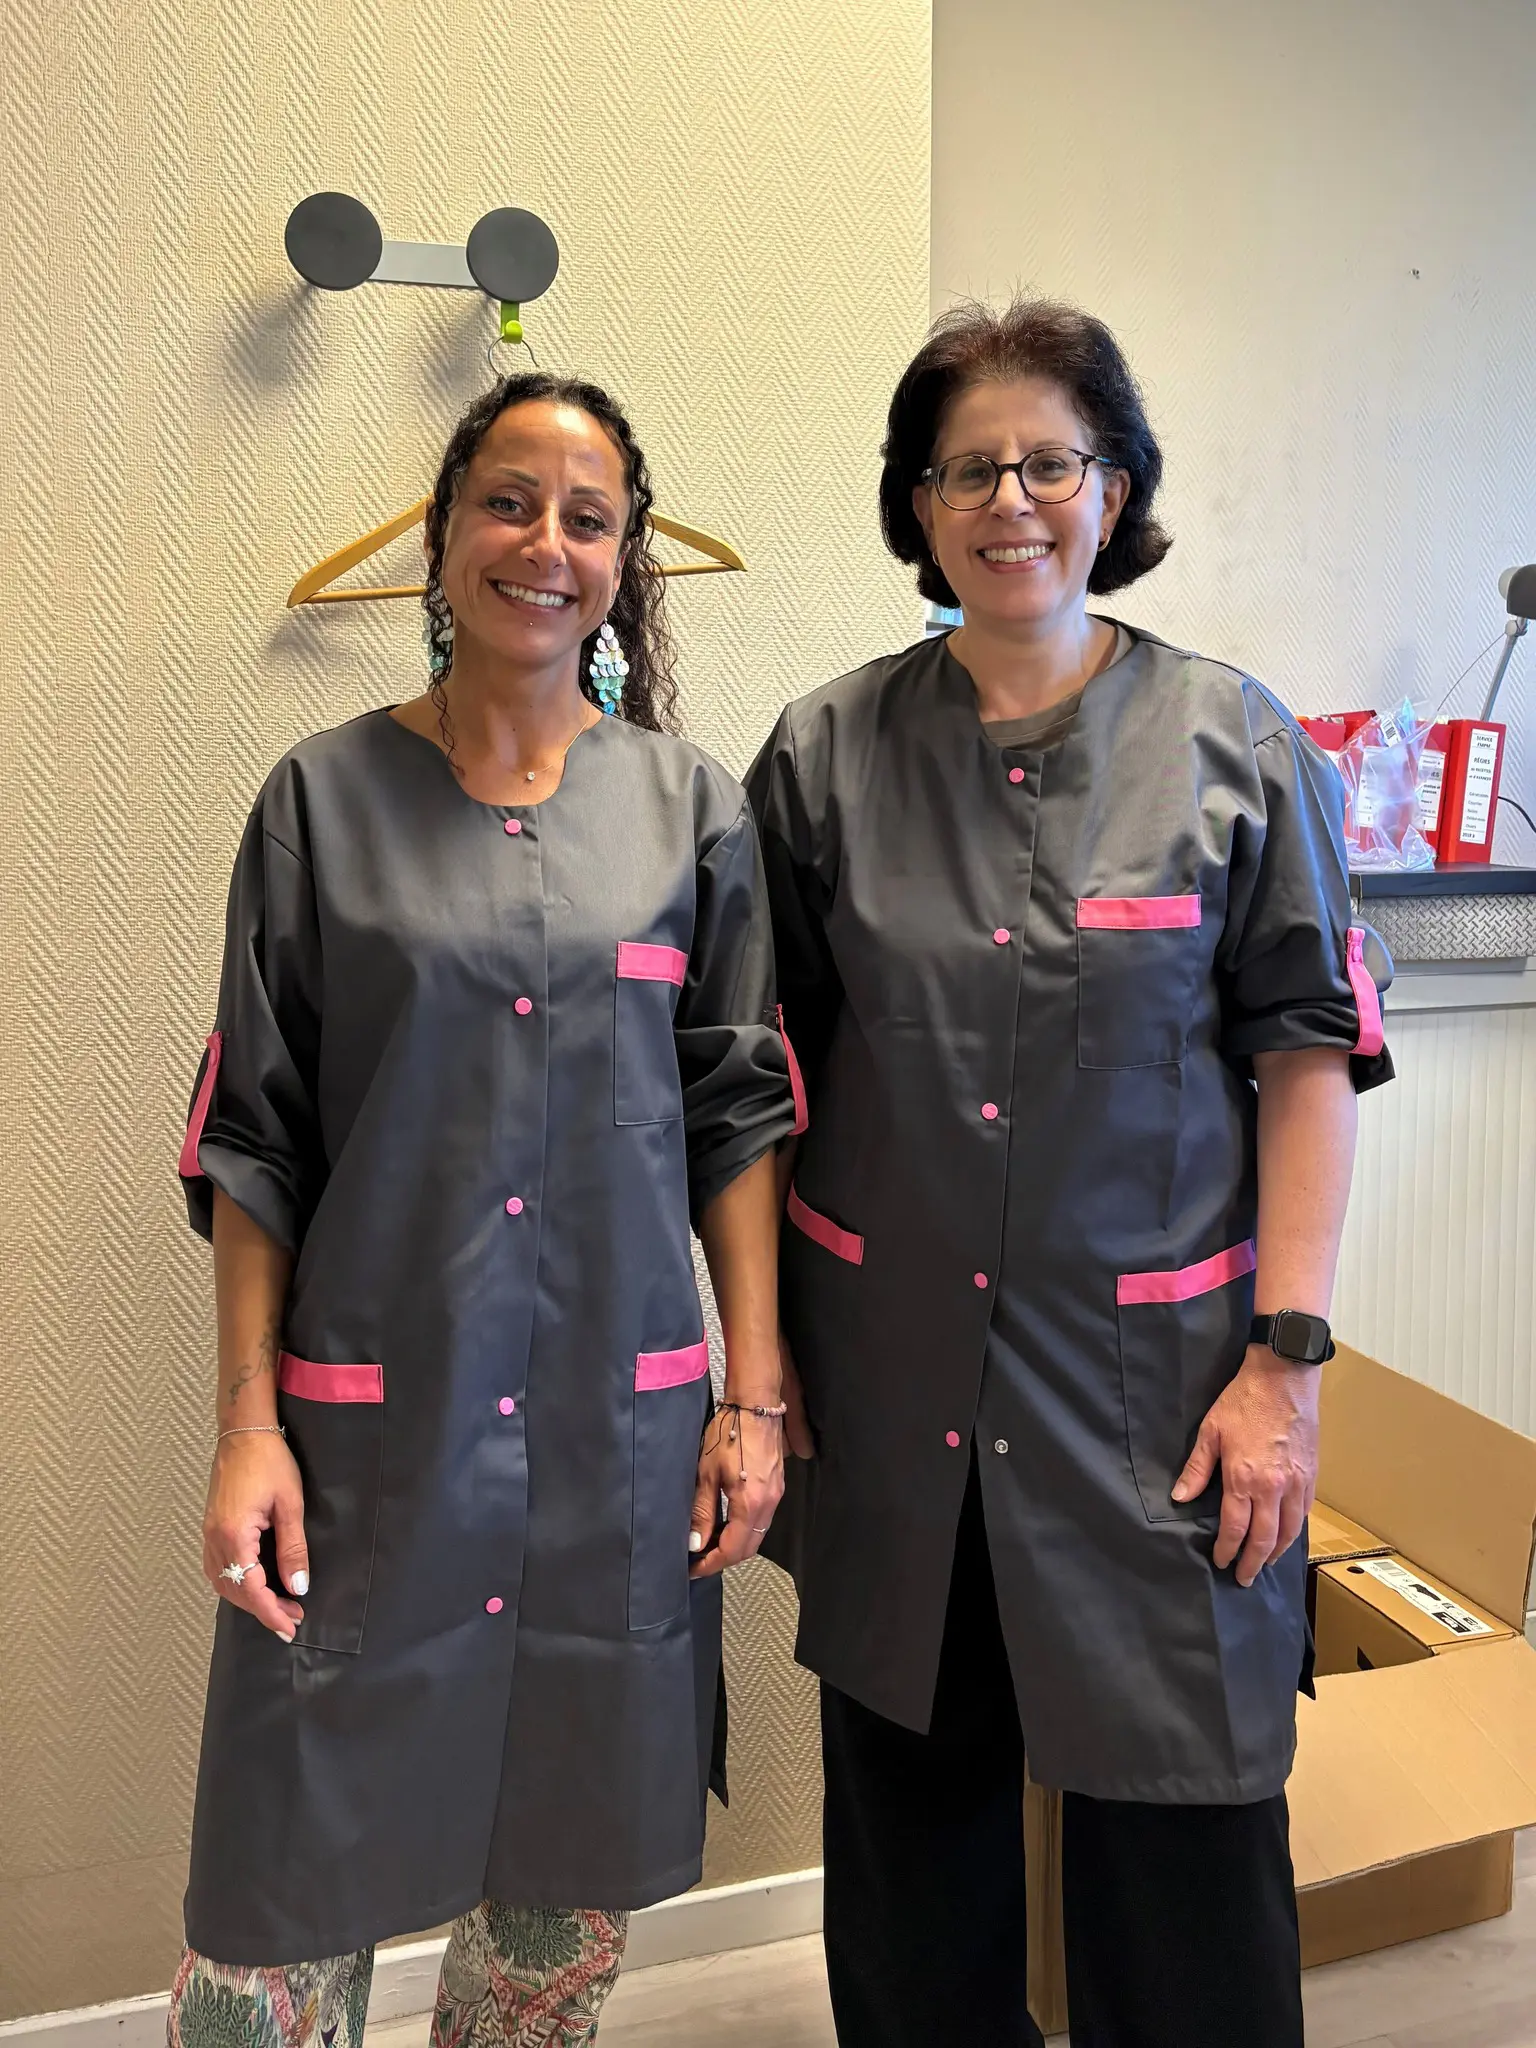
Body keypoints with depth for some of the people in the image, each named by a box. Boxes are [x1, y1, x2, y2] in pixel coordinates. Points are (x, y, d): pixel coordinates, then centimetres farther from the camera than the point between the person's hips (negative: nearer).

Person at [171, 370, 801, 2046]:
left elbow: (739, 1115, 5)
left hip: (620, 1424, 2)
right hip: (369, 1420, -1)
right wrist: (246, 1425, -4)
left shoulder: (688, 806, 4)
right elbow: (254, 1138, 2)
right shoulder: (323, 799, 2)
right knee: (290, 1875, 7)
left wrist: (757, 1398, 0)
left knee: (568, 1878, 14)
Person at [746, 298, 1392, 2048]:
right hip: (890, 1382, 2)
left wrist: (1283, 1360, -8)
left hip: (1149, 1384, -1)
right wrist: (764, 1351, 4)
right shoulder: (824, 756, 3)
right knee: (910, 1820, 17)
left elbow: (1309, 1057, -2)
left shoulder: (1238, 748, -1)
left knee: (1179, 1845, 7)